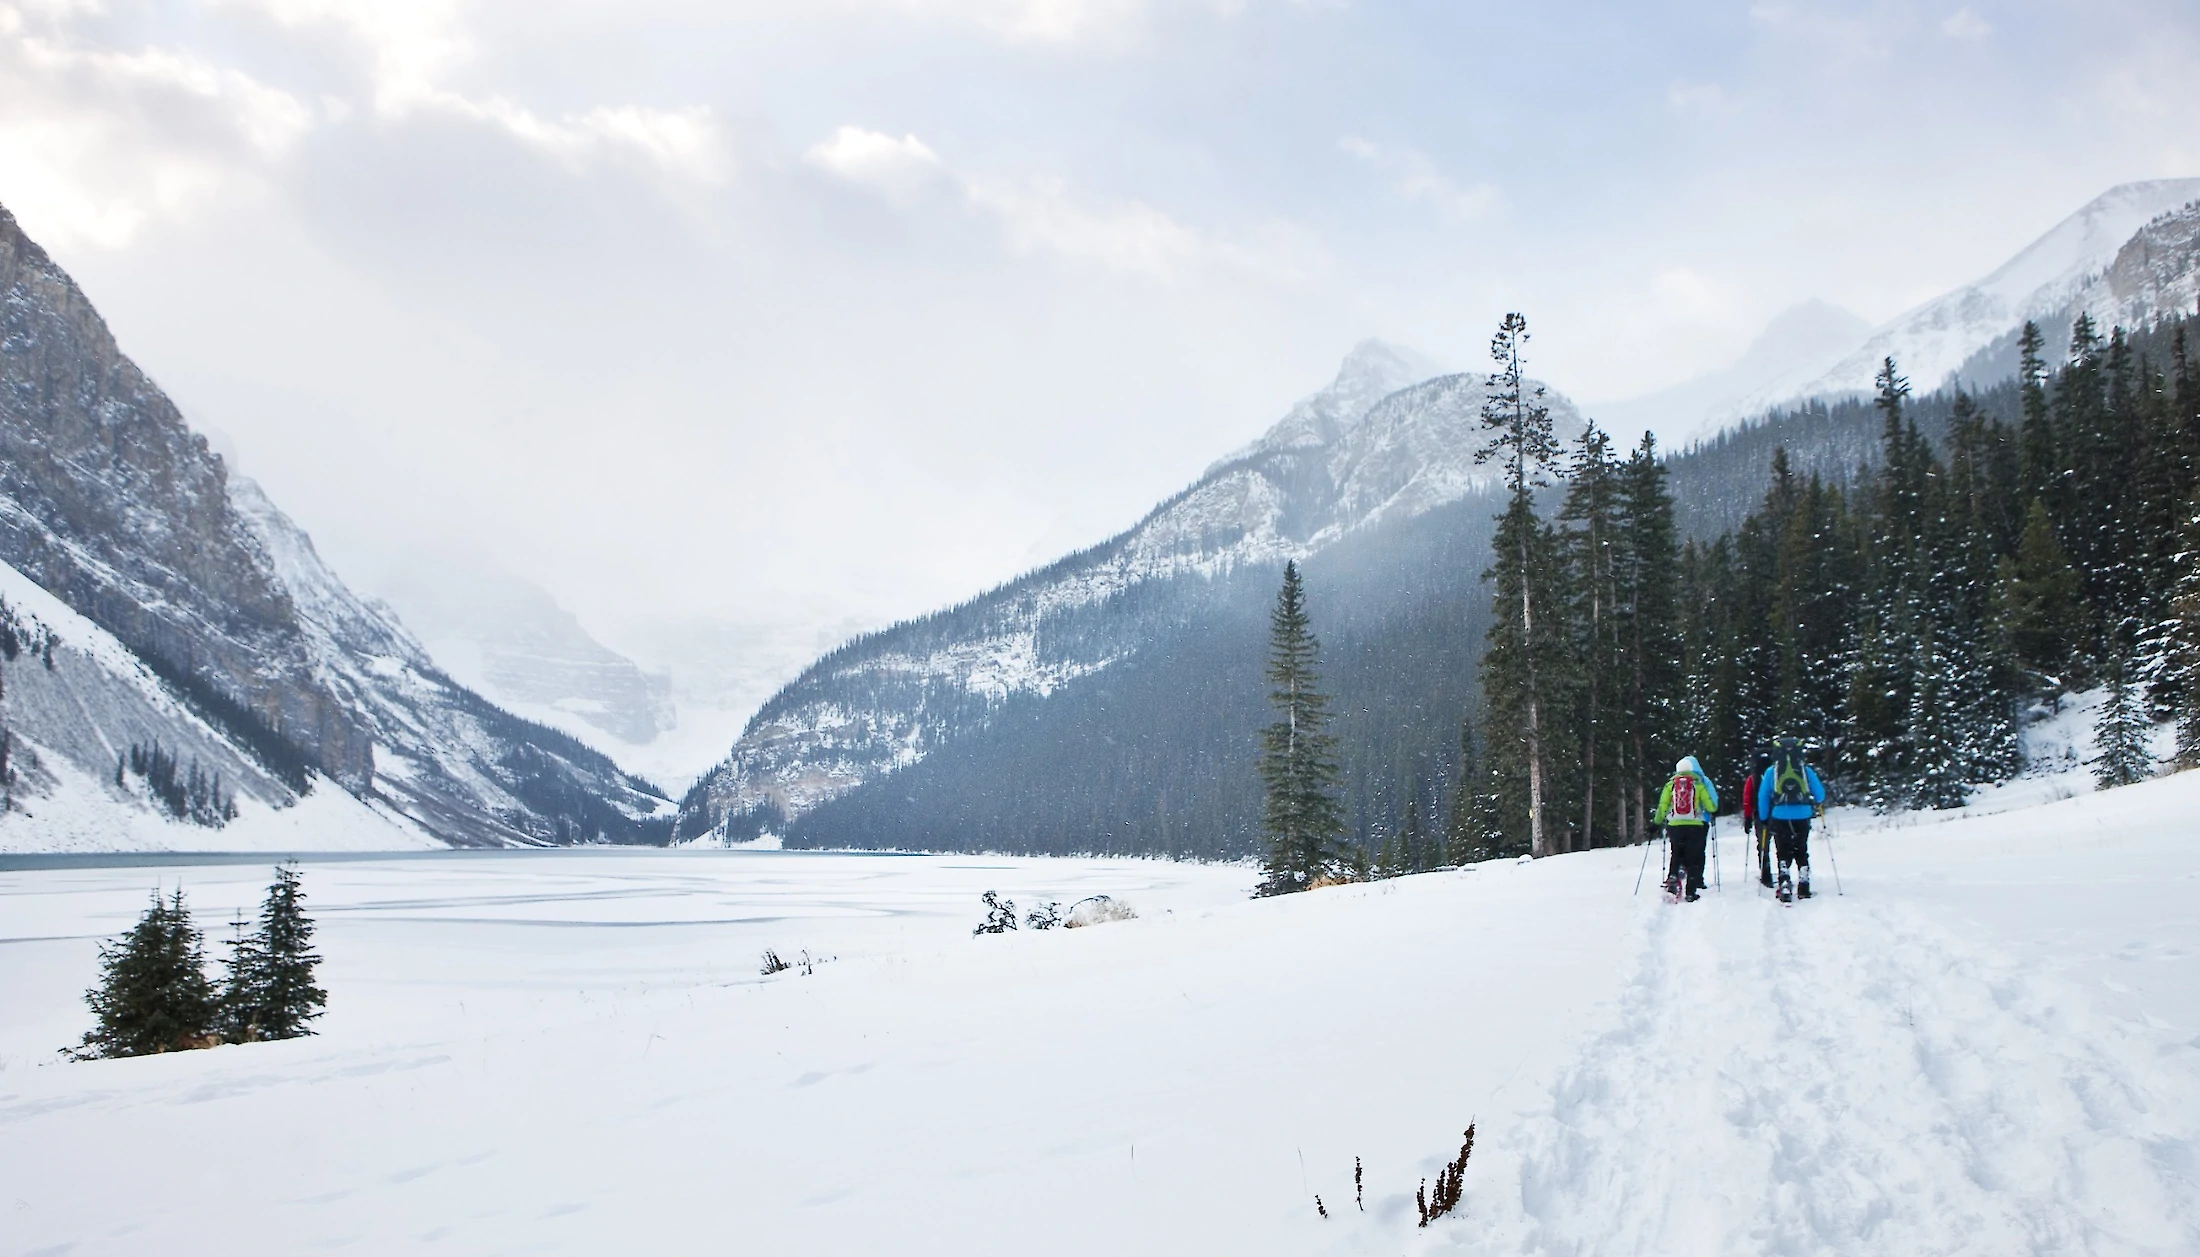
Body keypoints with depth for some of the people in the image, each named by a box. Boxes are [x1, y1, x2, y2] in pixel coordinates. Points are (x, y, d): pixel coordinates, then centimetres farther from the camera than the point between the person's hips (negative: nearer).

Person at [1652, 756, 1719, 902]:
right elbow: (1711, 806, 1)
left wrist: (1656, 821, 18)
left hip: (1674, 826, 2)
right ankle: (1691, 892, 1)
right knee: (1694, 858, 5)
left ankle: (1673, 879, -1)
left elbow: (1662, 806, 5)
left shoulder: (1670, 784, 6)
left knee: (1676, 856, 18)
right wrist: (1714, 811, 23)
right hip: (1696, 826, -2)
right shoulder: (1699, 784, 1)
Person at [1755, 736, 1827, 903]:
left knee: (1783, 853, 4)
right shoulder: (1806, 769, 5)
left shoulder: (1771, 771, 4)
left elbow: (1763, 796, 4)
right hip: (1802, 817, 1)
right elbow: (1820, 793, 10)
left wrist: (1763, 819, 12)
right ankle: (1804, 887, 12)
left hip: (1780, 817, -1)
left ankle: (1785, 886, -11)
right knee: (1801, 852, 14)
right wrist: (1818, 805, 33)